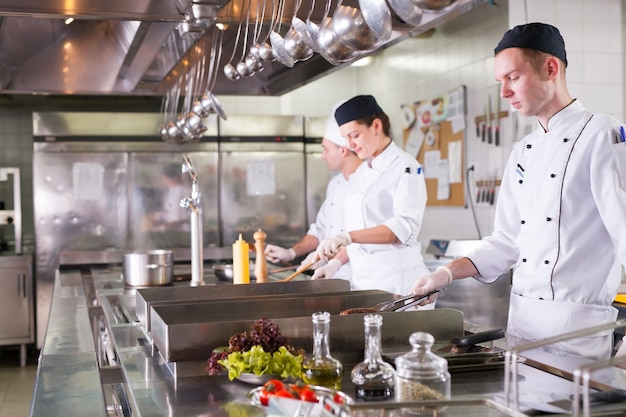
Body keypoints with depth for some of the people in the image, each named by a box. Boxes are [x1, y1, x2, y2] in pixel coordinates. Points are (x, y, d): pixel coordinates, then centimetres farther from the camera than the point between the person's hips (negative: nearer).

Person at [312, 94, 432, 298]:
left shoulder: (405, 167, -8)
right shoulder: (361, 172, 14)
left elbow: (404, 227, -20)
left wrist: (347, 237, -28)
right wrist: (336, 262, 6)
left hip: (396, 278, -7)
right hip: (362, 277, 7)